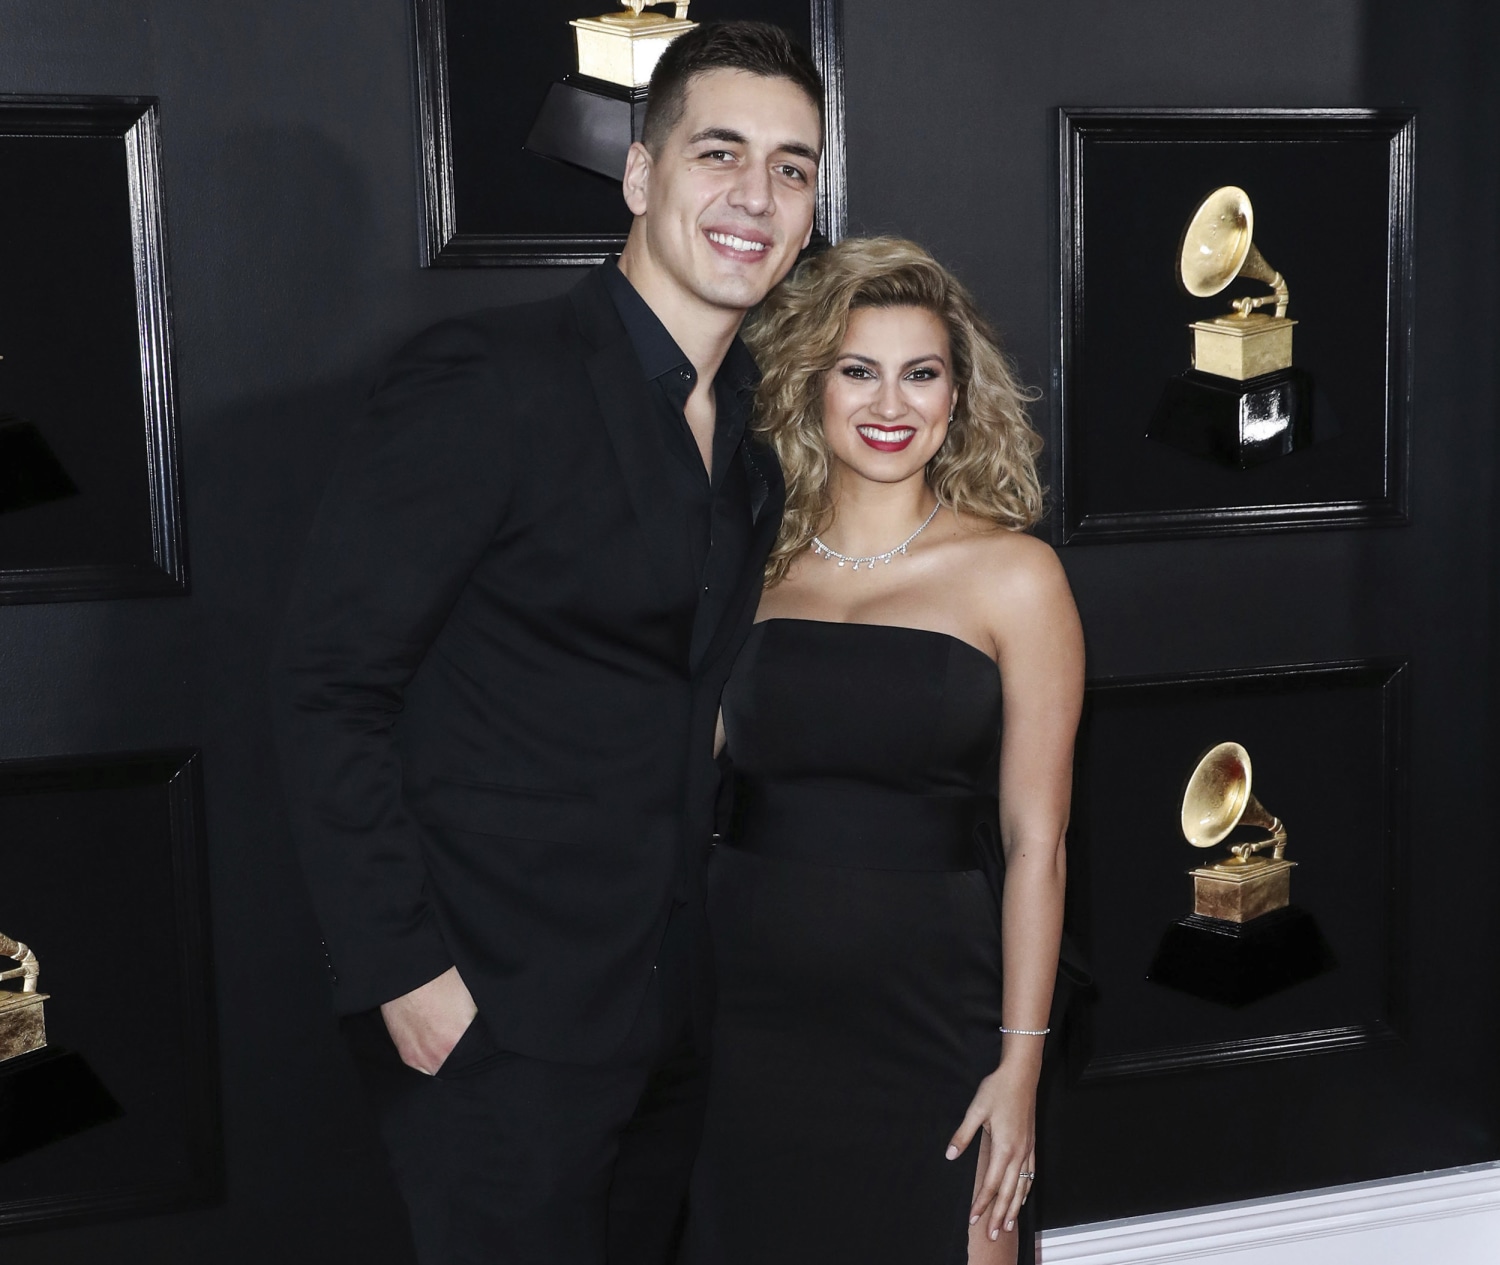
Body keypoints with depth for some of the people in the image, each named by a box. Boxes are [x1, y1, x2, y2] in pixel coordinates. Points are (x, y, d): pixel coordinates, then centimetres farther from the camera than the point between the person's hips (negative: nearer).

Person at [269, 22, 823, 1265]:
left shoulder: (761, 427, 7)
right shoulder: (488, 380, -15)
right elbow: (330, 686, -16)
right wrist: (403, 970, -18)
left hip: (671, 1009, 7)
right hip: (495, 1010, -7)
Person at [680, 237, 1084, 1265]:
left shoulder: (1013, 574, -3)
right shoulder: (752, 563, 4)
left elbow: (1033, 840, -5)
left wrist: (1020, 1062, -8)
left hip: (929, 1003, -2)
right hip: (747, 998, 2)